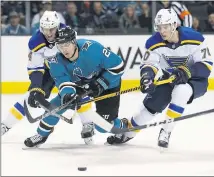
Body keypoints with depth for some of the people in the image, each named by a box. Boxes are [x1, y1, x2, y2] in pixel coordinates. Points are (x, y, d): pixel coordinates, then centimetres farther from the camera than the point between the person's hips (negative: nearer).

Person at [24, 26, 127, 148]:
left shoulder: (92, 48, -37)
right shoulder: (57, 60, -22)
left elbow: (118, 65, -30)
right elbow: (63, 80, -27)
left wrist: (99, 84, -27)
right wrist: (68, 94, -50)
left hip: (107, 84, -4)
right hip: (80, 83, 4)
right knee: (59, 103, -11)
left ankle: (123, 126, 25)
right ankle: (42, 134, 9)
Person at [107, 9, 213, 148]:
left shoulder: (194, 38, -25)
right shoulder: (154, 43, -14)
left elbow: (206, 64, -23)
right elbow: (149, 63, -14)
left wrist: (186, 71, -38)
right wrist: (147, 75, -37)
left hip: (195, 80, -4)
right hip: (170, 78, 4)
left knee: (181, 90, -34)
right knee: (153, 103, -8)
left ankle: (166, 131, -22)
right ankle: (128, 131, 17)